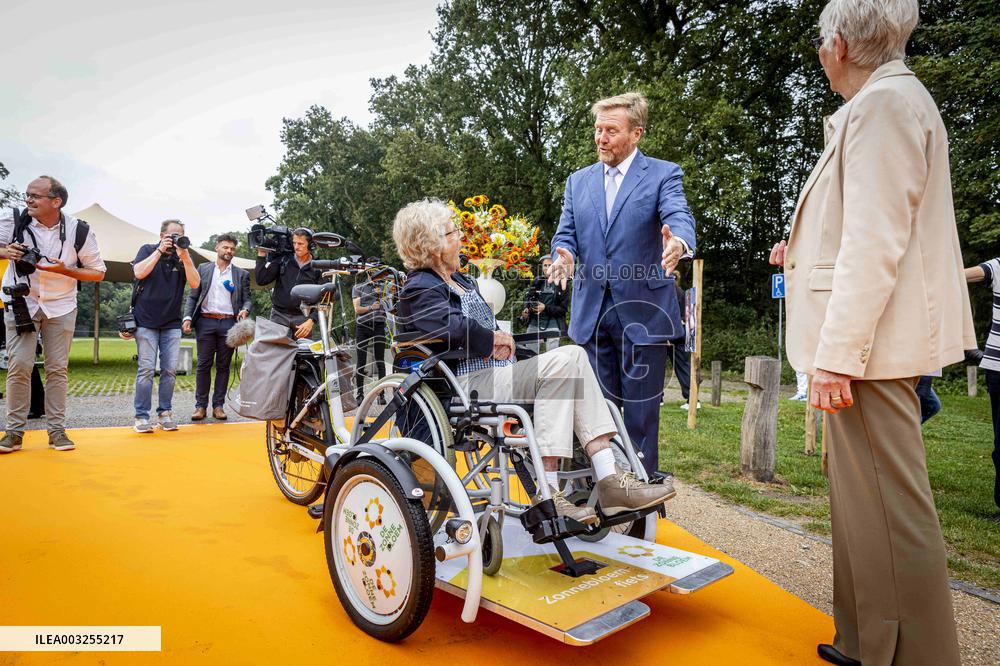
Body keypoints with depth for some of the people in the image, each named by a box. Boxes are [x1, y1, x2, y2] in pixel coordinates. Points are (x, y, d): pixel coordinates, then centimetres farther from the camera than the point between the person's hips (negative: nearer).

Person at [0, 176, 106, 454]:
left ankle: (56, 429, 9)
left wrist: (64, 269, -19)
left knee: (58, 368, 2)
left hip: (60, 306, 0)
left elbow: (98, 273, -2)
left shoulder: (79, 231, -9)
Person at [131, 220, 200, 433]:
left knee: (170, 370, 1)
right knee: (146, 369, -6)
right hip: (146, 321, -2)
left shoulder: (184, 256, 8)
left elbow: (195, 283, -6)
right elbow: (139, 272, -13)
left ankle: (165, 413, 10)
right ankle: (141, 416, 0)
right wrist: (160, 251, -12)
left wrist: (185, 257, -15)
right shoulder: (148, 250, 5)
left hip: (172, 323, 2)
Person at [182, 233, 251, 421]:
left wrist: (245, 310, -14)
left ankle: (218, 405, 9)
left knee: (223, 366, 3)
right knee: (204, 365, 0)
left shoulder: (242, 274, 11)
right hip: (206, 321, 0)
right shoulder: (203, 269, 12)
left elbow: (247, 299, 8)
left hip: (229, 323, 0)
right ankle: (201, 405, 6)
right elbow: (192, 296, 9)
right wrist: (188, 317, -4)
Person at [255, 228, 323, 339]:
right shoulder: (282, 260, 7)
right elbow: (262, 280, 2)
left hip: (303, 318, -1)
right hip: (279, 316, 1)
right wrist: (261, 255, -3)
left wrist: (311, 321, -14)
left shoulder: (317, 268, 3)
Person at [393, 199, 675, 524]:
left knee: (573, 356, -13)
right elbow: (450, 328, -25)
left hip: (492, 372, 9)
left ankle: (609, 479, -20)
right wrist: (493, 338, -8)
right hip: (464, 385, -9)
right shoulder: (420, 289, -4)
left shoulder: (461, 281, 26)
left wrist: (498, 344, 1)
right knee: (559, 361, -25)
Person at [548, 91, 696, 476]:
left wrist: (678, 243, -40)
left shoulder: (663, 175, 0)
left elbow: (679, 218, -16)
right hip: (592, 312, 4)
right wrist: (564, 255, -17)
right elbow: (566, 233, 7)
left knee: (640, 411, 2)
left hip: (642, 312, -4)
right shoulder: (578, 181, 13)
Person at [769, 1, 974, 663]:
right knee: (864, 499, 16)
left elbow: (876, 242, -21)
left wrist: (839, 353, -22)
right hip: (868, 341, 11)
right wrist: (807, 247, 33)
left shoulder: (884, 103, -12)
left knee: (888, 505, -4)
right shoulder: (888, 101, 19)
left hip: (870, 341, -11)